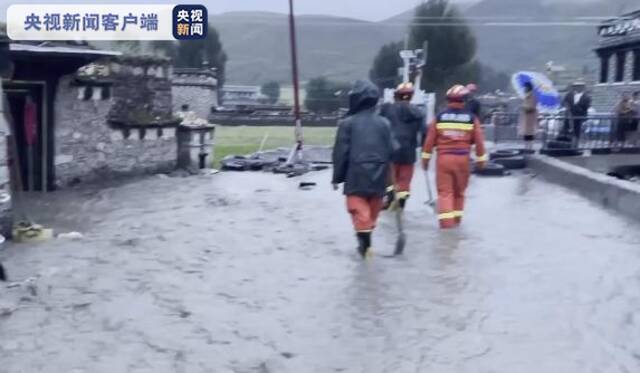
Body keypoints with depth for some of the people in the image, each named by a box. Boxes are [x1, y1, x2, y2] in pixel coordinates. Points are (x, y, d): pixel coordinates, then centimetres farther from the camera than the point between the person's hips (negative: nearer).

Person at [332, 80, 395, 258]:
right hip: (378, 175, 4)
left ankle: (364, 239, -13)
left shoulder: (347, 123, -8)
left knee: (359, 208, 0)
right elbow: (391, 151, 5)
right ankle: (366, 240, 26)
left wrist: (337, 177, 3)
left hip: (356, 175, -4)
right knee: (373, 207, 15)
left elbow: (341, 152, -6)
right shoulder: (384, 123, 2)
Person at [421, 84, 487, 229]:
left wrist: (426, 157, 9)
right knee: (459, 191, 16)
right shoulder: (471, 118, 0)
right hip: (462, 158, 1)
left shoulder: (439, 117, 0)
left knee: (444, 191, 2)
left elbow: (430, 140, 0)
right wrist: (481, 159, 11)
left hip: (443, 158, -1)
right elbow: (479, 141, 1)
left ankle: (446, 221, -9)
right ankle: (456, 219, 24)